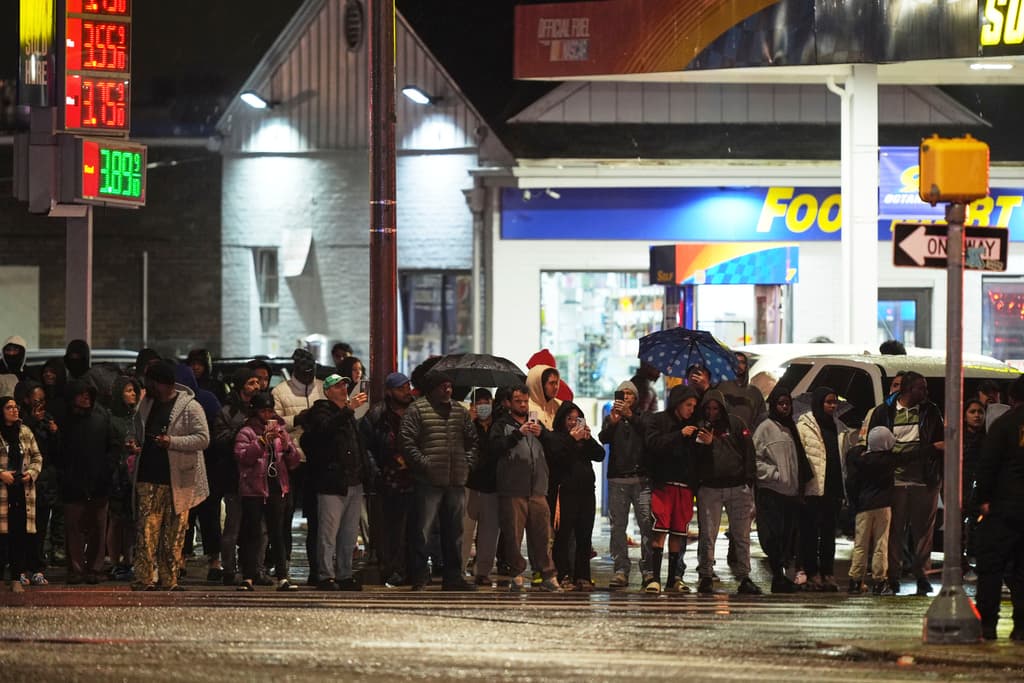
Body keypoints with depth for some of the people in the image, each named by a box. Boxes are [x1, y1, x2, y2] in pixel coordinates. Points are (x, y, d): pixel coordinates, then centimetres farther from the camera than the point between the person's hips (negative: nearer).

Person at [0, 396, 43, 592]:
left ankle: (17, 578, 5)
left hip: (23, 489, 4)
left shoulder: (25, 432, 12)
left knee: (21, 533, 1)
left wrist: (32, 472, -1)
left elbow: (37, 456, 16)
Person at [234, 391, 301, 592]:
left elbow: (293, 462, 13)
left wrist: (287, 446, -7)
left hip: (276, 489, 4)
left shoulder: (280, 431, 15)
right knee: (252, 534, -3)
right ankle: (248, 578, -1)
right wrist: (262, 441, -20)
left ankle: (282, 577, 2)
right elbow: (242, 457, -15)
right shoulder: (246, 433, 1)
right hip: (253, 490, -4)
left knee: (277, 534, 4)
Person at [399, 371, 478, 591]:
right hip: (429, 482, -6)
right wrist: (423, 464, -14)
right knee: (423, 529, -5)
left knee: (454, 531, 10)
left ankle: (453, 575, 17)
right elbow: (407, 441, -9)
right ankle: (419, 578, 0)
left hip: (456, 482, 6)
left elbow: (473, 439, 22)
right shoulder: (417, 410, -3)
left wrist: (468, 463, 9)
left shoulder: (459, 410, 15)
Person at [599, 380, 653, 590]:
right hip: (617, 479, 2)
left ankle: (648, 569, -8)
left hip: (641, 479, -2)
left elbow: (648, 433, -9)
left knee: (647, 524, -9)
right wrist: (612, 423, -22)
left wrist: (631, 416, -24)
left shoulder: (642, 418, 12)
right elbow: (603, 438, -2)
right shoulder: (611, 419, 17)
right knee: (617, 525, -2)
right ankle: (621, 570, -1)